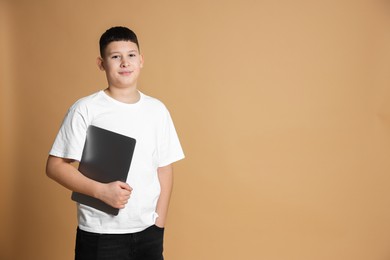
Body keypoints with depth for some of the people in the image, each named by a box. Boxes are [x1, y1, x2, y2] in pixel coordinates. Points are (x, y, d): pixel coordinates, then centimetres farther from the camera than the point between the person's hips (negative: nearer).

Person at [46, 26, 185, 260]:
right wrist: (101, 191, -19)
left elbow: (164, 168, 7)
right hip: (99, 234, -3)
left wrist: (159, 222, 2)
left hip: (148, 231, 3)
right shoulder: (86, 109, -7)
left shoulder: (157, 110, 3)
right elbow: (55, 166, -8)